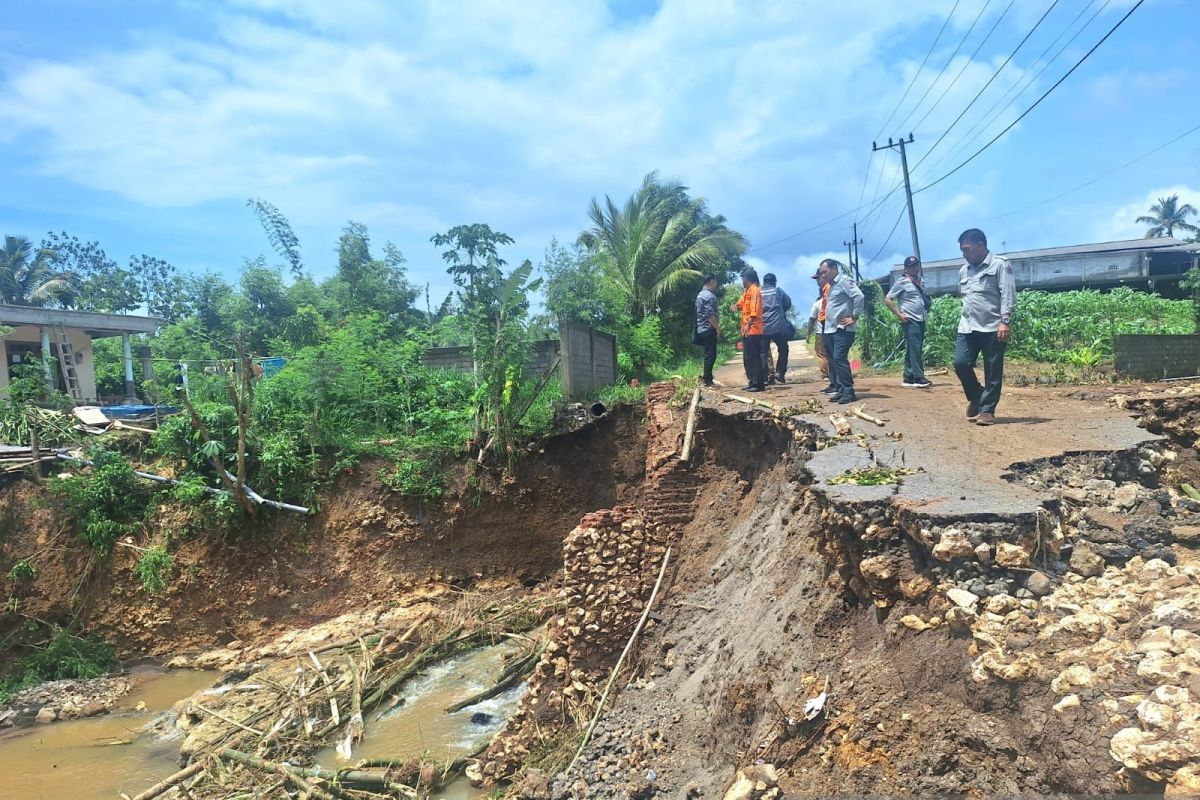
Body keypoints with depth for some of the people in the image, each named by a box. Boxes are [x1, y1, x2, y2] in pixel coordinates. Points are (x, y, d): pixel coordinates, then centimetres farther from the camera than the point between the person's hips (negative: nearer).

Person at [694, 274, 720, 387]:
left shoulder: (700, 294, 17)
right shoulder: (709, 295, -14)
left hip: (702, 329, 10)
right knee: (710, 355, -6)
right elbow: (710, 315, -22)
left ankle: (706, 377, 18)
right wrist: (717, 328, -16)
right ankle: (708, 380, -4)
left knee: (708, 354, 15)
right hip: (709, 329, -10)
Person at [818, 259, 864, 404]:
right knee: (834, 360, 8)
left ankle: (849, 391, -12)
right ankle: (841, 390, 12)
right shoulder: (832, 285, 19)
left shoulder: (844, 282, -10)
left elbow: (859, 297, -22)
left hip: (843, 329, -10)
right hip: (831, 329, 10)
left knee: (839, 358, -15)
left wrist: (854, 318, -18)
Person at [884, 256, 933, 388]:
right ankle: (919, 377, -17)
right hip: (910, 321, -8)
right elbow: (887, 299, -9)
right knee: (914, 349, -14)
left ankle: (909, 379, 11)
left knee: (913, 350, 8)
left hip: (921, 320, 8)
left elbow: (927, 302, 28)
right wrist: (899, 315, -14)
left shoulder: (919, 283, 18)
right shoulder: (902, 282, -4)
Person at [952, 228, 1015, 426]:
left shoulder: (1000, 265, -2)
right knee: (960, 363, -5)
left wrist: (1005, 321, -20)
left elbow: (1008, 295, -10)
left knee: (993, 372, -1)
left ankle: (987, 410, 5)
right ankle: (975, 397, 19)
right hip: (967, 328, 6)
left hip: (993, 328, -6)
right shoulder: (963, 270, 18)